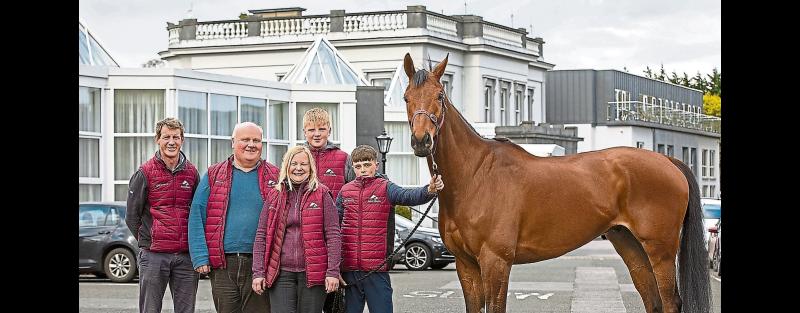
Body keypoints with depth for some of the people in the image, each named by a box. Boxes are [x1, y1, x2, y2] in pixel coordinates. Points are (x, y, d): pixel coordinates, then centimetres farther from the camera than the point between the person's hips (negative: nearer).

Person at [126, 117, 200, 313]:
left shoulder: (191, 173, 10)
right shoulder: (145, 172, 0)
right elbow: (132, 216, 4)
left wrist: (194, 245, 10)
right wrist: (148, 242, 3)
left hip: (186, 256, 3)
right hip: (153, 256, -3)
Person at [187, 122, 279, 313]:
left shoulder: (274, 177, 8)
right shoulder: (213, 175, 9)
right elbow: (197, 217, 5)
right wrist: (200, 258, -5)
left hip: (260, 266, -1)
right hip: (222, 265, 1)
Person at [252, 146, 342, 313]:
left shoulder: (322, 194, 4)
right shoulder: (274, 196, 11)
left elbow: (333, 235, -1)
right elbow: (261, 236, 9)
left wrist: (333, 271, -9)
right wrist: (258, 272, 1)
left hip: (313, 273, -1)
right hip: (281, 273, 2)